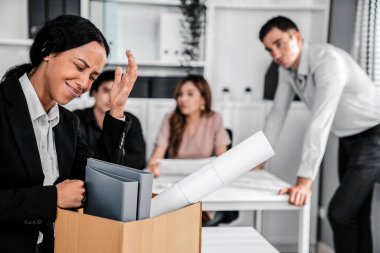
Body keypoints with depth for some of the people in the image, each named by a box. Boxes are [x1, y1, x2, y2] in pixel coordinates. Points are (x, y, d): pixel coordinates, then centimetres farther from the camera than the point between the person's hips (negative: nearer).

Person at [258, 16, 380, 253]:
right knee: (355, 215, 13)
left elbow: (321, 121, -36)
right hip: (348, 138, 8)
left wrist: (305, 180, -40)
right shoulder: (287, 68, -4)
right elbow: (277, 113, 4)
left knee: (340, 213, -14)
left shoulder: (329, 60, -29)